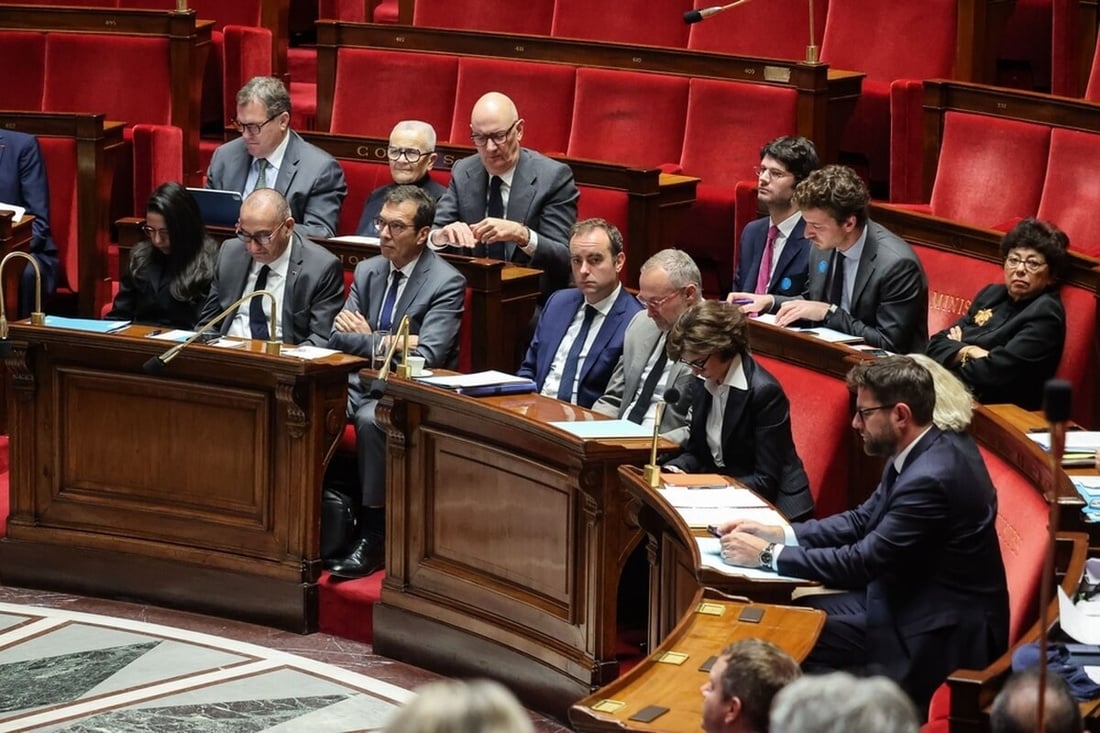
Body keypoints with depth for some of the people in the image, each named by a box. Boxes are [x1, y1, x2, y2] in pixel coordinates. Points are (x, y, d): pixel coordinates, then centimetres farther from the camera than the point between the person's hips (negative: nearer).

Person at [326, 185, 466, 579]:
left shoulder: (446, 283, -9)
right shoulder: (367, 271, 11)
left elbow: (426, 357, -18)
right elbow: (338, 339, 7)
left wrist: (364, 338, -10)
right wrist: (388, 343, -11)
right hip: (359, 383, 6)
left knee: (371, 420, -36)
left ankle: (373, 538, -26)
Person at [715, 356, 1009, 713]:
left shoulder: (931, 478, -28)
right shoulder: (923, 452, 2)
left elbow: (861, 563, -23)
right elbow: (864, 520, 12)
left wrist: (767, 555, -14)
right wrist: (780, 534, 0)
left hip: (939, 639, -9)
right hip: (911, 600, 9)